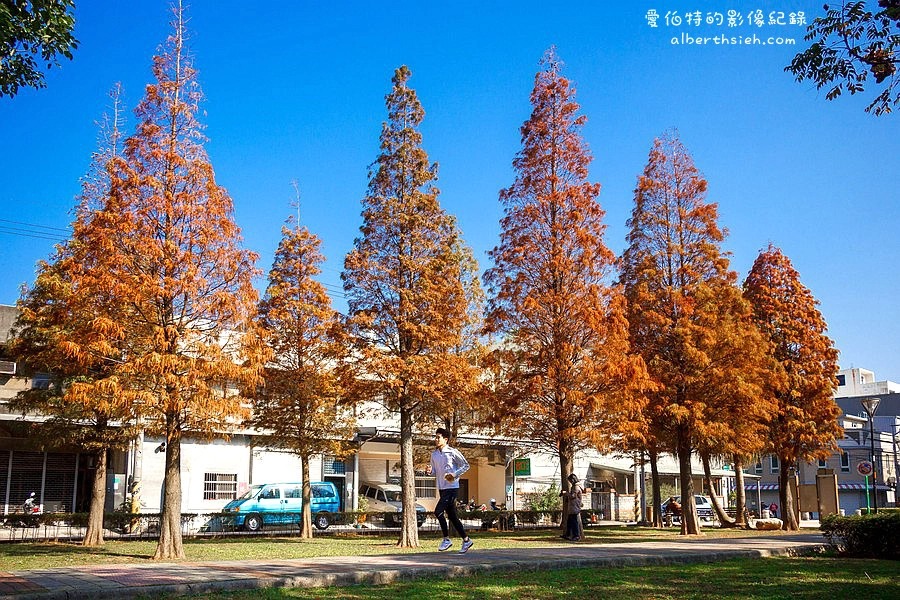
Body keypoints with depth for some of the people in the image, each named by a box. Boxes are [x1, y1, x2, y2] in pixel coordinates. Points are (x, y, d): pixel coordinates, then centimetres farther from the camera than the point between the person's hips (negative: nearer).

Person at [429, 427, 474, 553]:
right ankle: (466, 540, 21)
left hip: (452, 487, -7)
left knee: (438, 512, -17)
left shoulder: (452, 452, -10)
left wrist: (454, 474, -15)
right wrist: (430, 471, -4)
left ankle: (446, 539, -4)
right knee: (452, 516, 10)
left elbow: (466, 465, -4)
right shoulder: (434, 454, 10)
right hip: (441, 488, 8)